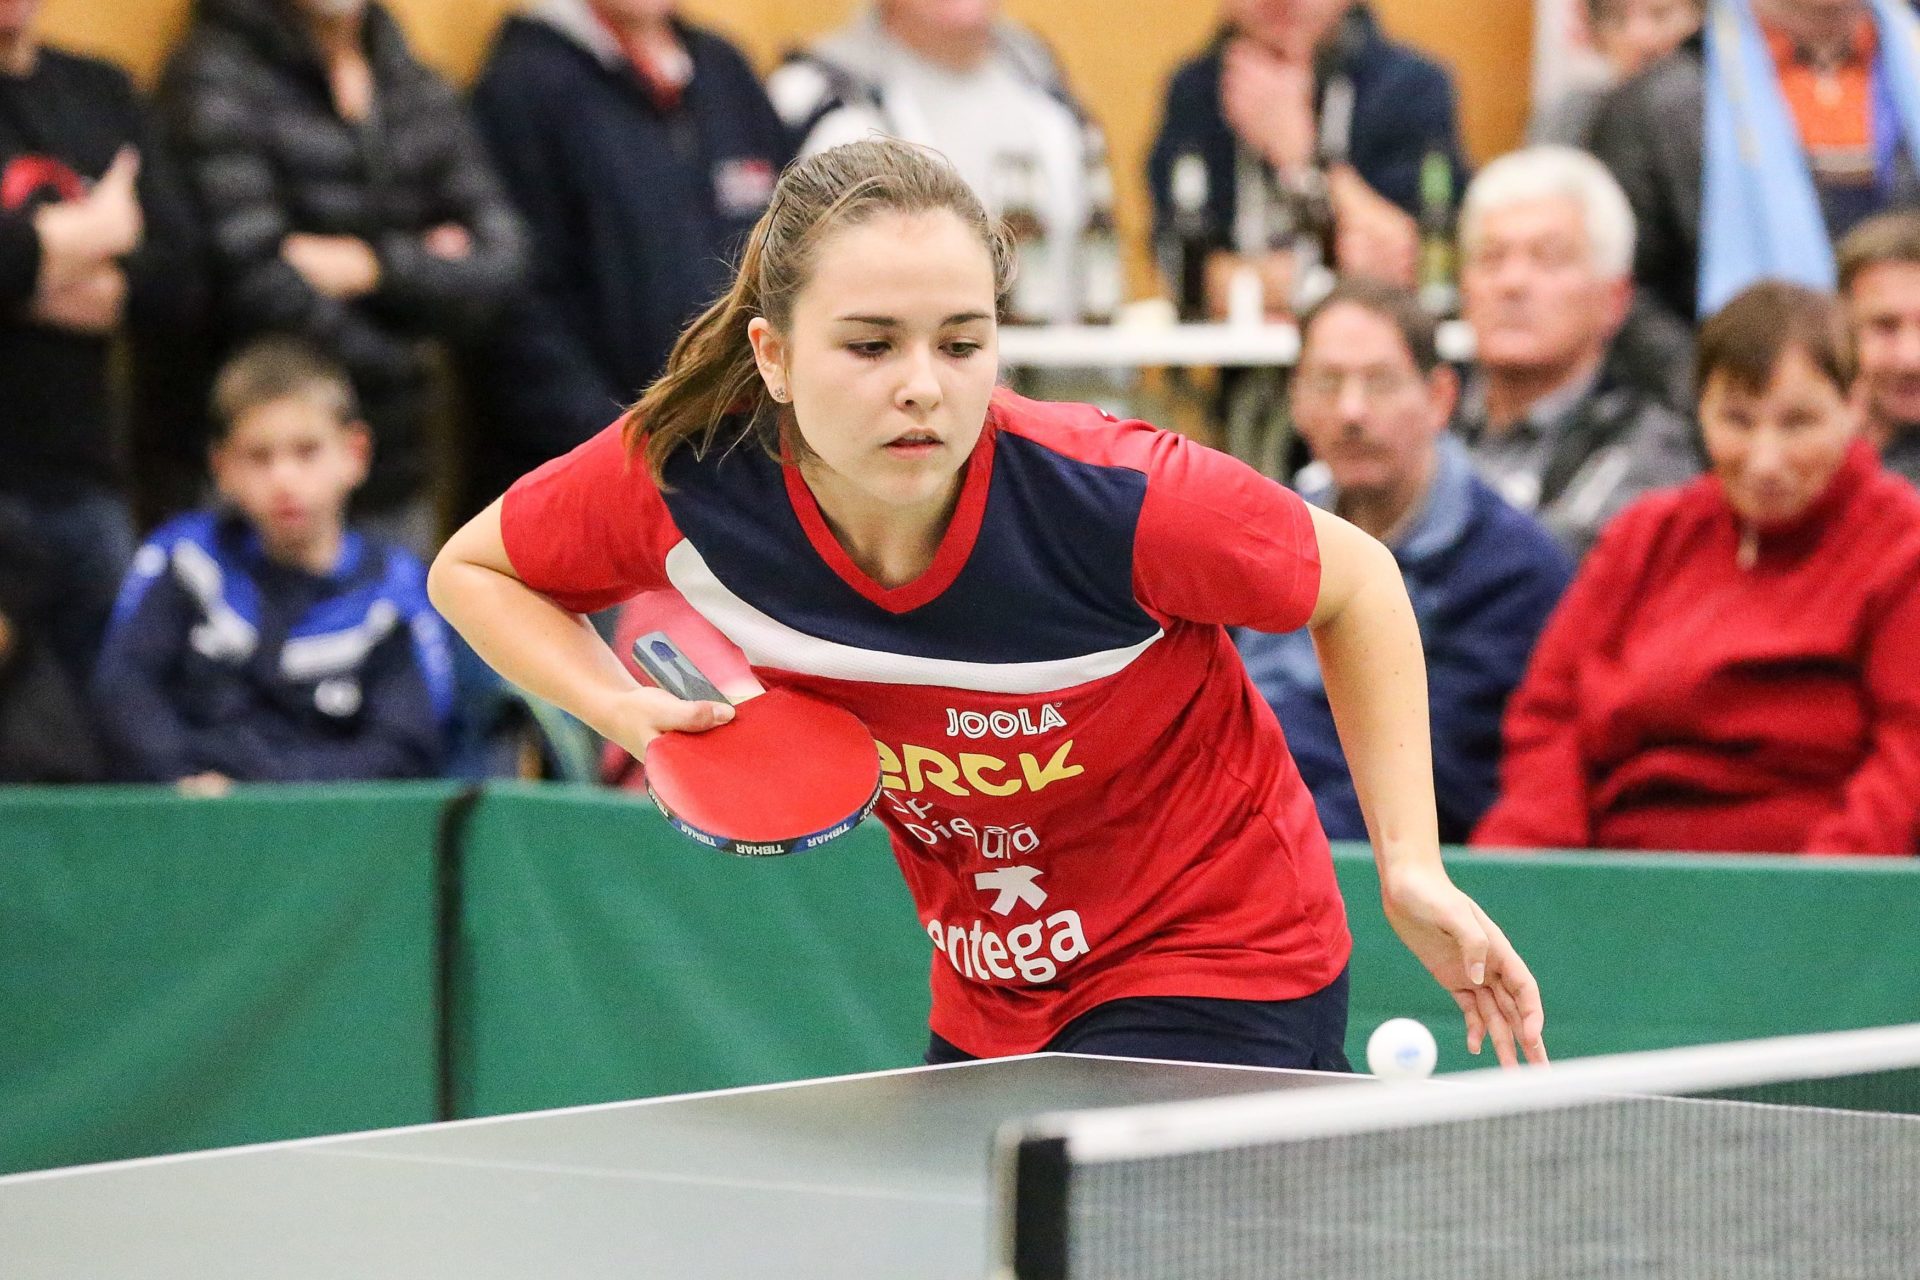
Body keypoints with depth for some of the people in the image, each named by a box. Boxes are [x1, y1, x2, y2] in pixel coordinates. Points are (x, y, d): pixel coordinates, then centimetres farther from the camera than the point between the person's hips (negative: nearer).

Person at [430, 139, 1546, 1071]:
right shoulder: (681, 483, -21)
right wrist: (627, 710, -17)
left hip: (1218, 975, -5)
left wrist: (1411, 867, -14)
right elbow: (474, 568, 0)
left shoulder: (1117, 500, -29)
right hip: (987, 1001, 5)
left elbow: (1359, 582, -9)